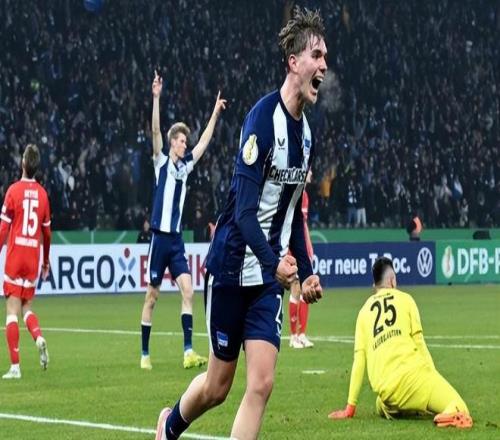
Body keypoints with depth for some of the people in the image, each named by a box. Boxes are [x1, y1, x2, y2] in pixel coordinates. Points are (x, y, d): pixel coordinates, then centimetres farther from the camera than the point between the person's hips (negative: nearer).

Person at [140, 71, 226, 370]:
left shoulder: (185, 165, 11)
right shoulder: (162, 162, -2)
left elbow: (205, 141, 21)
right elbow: (155, 131, -14)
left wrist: (216, 113, 20)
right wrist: (156, 98, -23)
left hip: (177, 239, 5)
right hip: (160, 236, -5)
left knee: (188, 291, -9)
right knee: (152, 296, 2)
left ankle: (189, 351, -13)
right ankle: (145, 353, 11)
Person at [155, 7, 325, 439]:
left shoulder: (306, 131, 6)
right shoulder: (263, 119, -17)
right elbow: (245, 210, -23)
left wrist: (307, 272, 10)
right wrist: (273, 263, -36)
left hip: (270, 275, 6)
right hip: (231, 267, -6)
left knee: (261, 383, -8)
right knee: (218, 386, 9)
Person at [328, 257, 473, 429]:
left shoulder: (364, 312, 18)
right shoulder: (405, 299, 12)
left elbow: (359, 360, 14)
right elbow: (418, 341, 5)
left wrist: (350, 407, 16)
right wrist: (433, 376, 10)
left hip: (385, 389, 3)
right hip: (412, 372, -3)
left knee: (381, 407, 35)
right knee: (460, 410, -7)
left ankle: (387, 409, 4)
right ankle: (451, 414, -38)